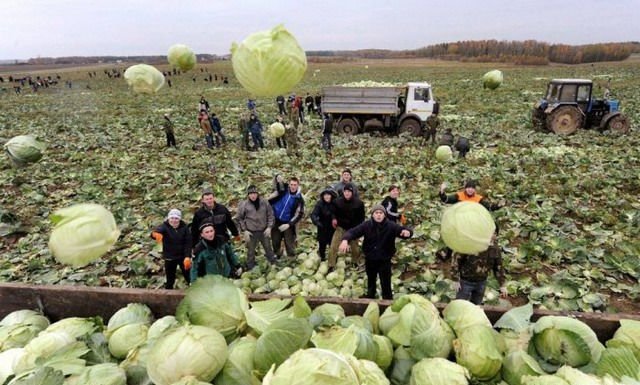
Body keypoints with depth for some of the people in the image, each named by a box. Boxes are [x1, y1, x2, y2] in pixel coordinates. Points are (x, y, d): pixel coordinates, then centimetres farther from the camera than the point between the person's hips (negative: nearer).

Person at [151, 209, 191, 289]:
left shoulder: (184, 227, -9)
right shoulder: (165, 226, -14)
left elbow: (188, 243, -10)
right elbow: (156, 231, -36)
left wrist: (187, 257, -20)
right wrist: (156, 234, -62)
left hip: (183, 257, 1)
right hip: (169, 258, -1)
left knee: (189, 277, 11)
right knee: (170, 279, 9)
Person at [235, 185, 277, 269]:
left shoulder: (264, 202, -8)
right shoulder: (243, 204, -13)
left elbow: (270, 215, 2)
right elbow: (239, 218, -3)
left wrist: (269, 227, -5)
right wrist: (244, 231, -8)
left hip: (264, 231, 2)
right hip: (251, 232, -2)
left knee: (268, 248, 21)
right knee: (251, 251, 10)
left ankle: (274, 264, 43)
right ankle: (251, 267, 30)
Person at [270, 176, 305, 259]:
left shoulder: (299, 199, -10)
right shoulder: (283, 191, -6)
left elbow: (299, 214, -10)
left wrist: (289, 224, -19)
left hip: (288, 223, -2)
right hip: (276, 221, 3)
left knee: (289, 243, 4)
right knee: (275, 241, 16)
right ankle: (277, 257, 39)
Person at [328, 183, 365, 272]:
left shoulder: (358, 203, -10)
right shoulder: (338, 201, -9)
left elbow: (361, 216, 1)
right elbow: (335, 212, 8)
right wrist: (334, 218, -11)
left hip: (353, 228, 0)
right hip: (341, 227, 0)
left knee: (355, 247, 15)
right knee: (333, 246, -9)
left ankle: (356, 263, 40)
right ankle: (331, 266, 3)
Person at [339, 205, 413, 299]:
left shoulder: (390, 226, -15)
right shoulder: (366, 225, -12)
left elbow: (403, 230, -19)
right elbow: (353, 232, -17)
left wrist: (407, 232, -45)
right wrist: (345, 240, -38)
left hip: (385, 260, -2)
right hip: (370, 259, 3)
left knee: (386, 285, 5)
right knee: (371, 282, 25)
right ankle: (370, 298, 50)